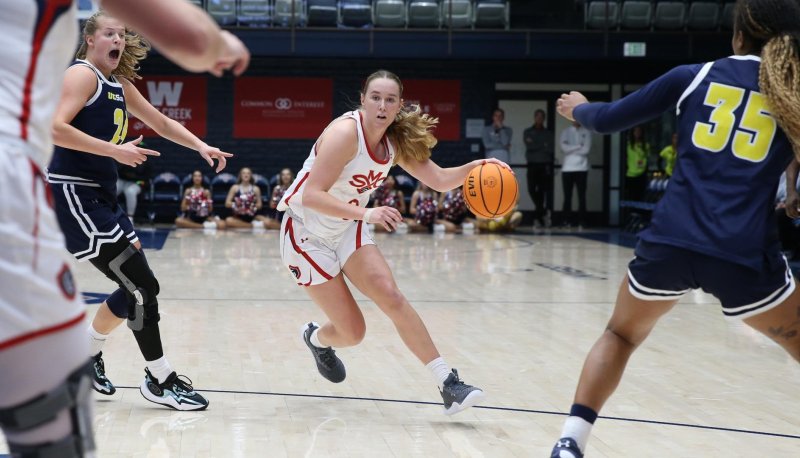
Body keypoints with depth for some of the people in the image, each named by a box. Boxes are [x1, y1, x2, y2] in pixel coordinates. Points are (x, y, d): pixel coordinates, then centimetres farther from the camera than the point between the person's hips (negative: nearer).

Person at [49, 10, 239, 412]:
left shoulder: (119, 85, 18)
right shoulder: (82, 74, -10)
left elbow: (161, 123, 25)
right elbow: (55, 128, -24)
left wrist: (201, 147, 12)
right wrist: (115, 150, -25)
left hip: (100, 197, 10)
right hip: (74, 195, -10)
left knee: (136, 287, 13)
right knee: (143, 286, -8)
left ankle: (87, 355, 30)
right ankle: (160, 380, 2)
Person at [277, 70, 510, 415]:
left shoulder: (396, 142, -3)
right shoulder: (345, 132, -25)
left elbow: (440, 180, -1)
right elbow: (311, 195, -31)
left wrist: (475, 167, -21)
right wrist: (365, 213, -44)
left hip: (347, 230, 6)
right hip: (306, 234, -6)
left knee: (391, 296, -15)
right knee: (352, 331, -5)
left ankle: (447, 383, -14)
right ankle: (316, 339, 32)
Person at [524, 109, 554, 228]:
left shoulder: (548, 133, 13)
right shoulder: (527, 132, 12)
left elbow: (550, 149, 2)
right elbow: (529, 146, -4)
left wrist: (535, 145, -3)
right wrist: (543, 146, -4)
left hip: (545, 165, 0)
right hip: (533, 165, 0)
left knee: (542, 191, -6)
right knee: (532, 190, -8)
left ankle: (538, 217, 0)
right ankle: (544, 212, 6)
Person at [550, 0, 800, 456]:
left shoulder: (695, 76, 10)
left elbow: (609, 119, 15)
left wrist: (579, 108, 35)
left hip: (670, 241, 2)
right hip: (744, 253, -1)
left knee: (621, 335, 26)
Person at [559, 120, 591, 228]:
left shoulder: (586, 132, 6)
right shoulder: (565, 132, 10)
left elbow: (586, 150, -6)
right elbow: (564, 147, -6)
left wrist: (571, 150, -4)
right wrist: (579, 146, -7)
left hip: (581, 168, -1)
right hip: (567, 168, 1)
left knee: (581, 196, -2)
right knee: (567, 196, 1)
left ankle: (581, 222, 1)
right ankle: (567, 221, 5)